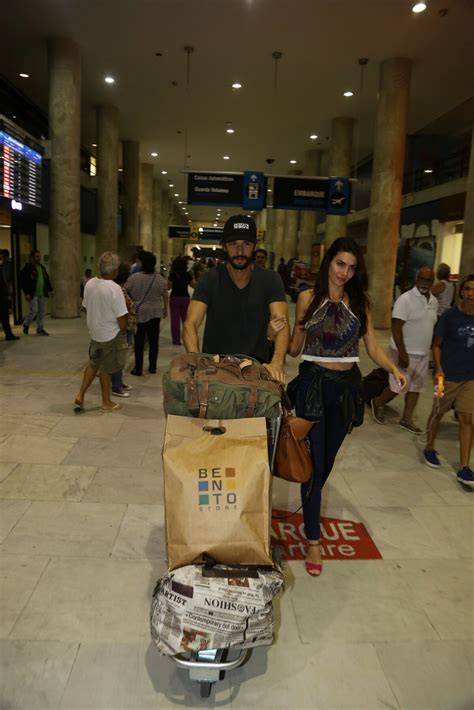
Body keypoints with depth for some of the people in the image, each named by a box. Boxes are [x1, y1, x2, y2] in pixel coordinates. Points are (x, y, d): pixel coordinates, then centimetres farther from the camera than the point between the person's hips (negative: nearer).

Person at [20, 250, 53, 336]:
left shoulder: (42, 267, 15)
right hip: (32, 294, -7)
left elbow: (47, 279, 21)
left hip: (41, 294, 7)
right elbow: (24, 281, -13)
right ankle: (26, 325, 13)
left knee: (41, 311, 7)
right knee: (34, 310, -11)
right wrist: (26, 293, -18)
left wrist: (49, 289, 13)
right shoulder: (27, 268, -9)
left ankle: (40, 329, 14)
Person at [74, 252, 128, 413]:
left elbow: (86, 306, 7)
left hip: (94, 332, 6)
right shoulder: (114, 288, -24)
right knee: (106, 369, 8)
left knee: (93, 364, 23)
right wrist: (123, 332, -4)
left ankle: (80, 395, 21)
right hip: (111, 335, -6)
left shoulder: (89, 284, -4)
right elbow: (121, 317, -22)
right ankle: (106, 403, 23)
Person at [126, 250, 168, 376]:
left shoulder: (134, 277, -10)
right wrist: (165, 309, 17)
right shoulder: (160, 278, -2)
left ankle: (138, 369, 8)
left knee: (139, 342, 4)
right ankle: (152, 367, 17)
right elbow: (165, 296, 4)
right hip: (155, 313, 2)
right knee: (153, 341, 10)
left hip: (139, 313, -2)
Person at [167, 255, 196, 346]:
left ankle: (176, 340, 6)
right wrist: (192, 277, 12)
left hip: (174, 298, -2)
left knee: (175, 319, 4)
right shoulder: (188, 275, -3)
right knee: (186, 319, 13)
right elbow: (194, 286, 4)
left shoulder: (172, 274, -9)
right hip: (185, 297, 2)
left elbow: (169, 287, -7)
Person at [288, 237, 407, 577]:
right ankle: (313, 538, 9)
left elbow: (373, 346, 1)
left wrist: (394, 369, -16)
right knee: (314, 460, -3)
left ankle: (310, 507, 43)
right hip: (313, 384, -3)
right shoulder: (308, 298, -2)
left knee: (327, 458, 16)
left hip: (347, 386, 3)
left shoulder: (360, 302, 4)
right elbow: (295, 348, 0)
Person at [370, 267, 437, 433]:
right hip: (405, 352, -7)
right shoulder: (405, 299, -16)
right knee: (397, 387, 1)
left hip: (423, 353, 7)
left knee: (415, 387, 12)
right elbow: (396, 327, -21)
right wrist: (402, 353, -24)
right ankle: (377, 403, 27)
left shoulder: (434, 301, 7)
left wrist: (432, 349, 17)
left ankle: (406, 419, 24)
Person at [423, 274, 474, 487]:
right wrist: (439, 369, -16)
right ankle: (429, 448, 36)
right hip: (448, 375, -3)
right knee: (438, 413, 13)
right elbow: (437, 344, -6)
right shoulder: (450, 315, -10)